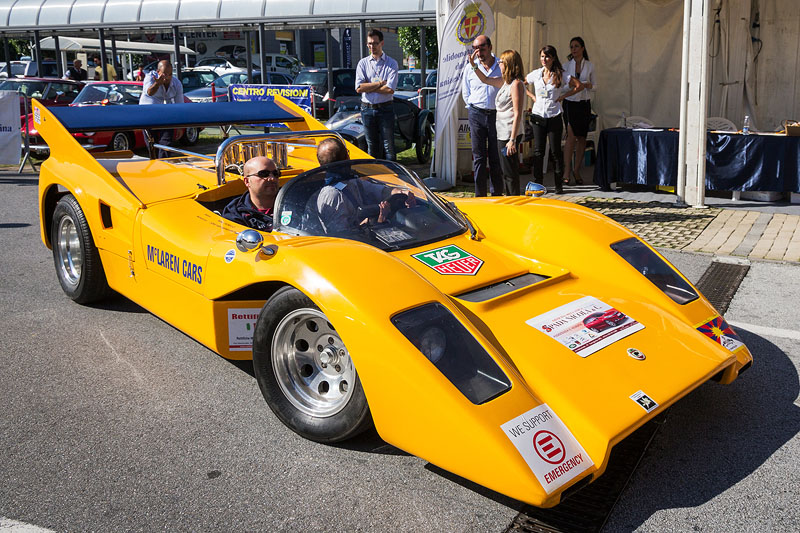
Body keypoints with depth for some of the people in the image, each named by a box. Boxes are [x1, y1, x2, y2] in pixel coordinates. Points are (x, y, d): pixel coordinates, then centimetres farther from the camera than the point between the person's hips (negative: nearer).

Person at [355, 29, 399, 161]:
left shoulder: (391, 63, 0)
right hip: (367, 109, 3)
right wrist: (380, 83, -9)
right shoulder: (363, 63, 7)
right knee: (372, 145, 9)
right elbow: (359, 88, -6)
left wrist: (368, 87, -7)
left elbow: (390, 89, -14)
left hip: (385, 109, -3)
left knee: (388, 145, -2)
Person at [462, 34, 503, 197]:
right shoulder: (471, 68, 8)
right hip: (477, 115, 1)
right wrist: (472, 109, 12)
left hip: (496, 115, -1)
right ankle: (480, 194, 7)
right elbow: (465, 92, 18)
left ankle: (497, 192, 15)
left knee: (496, 156, 4)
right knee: (478, 156, 2)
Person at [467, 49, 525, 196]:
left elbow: (517, 114, -19)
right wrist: (473, 64, 20)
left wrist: (512, 140, -22)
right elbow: (485, 79, 31)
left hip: (510, 134, -9)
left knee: (510, 172, -4)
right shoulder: (504, 82, 13)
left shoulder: (516, 84, -14)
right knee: (506, 171, 16)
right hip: (502, 134, 9)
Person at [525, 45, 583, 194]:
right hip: (538, 116, 2)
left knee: (555, 151, 2)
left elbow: (579, 85, 1)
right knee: (538, 151, 2)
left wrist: (563, 96, -3)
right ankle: (537, 183, 8)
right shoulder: (535, 74, 6)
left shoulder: (560, 75, -1)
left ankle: (558, 184, 11)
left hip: (554, 117, -2)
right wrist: (532, 96, 9)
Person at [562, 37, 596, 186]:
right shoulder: (566, 65, 4)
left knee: (582, 138, 3)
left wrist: (589, 85, -11)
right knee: (571, 136, -13)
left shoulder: (590, 66, 5)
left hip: (584, 103, 2)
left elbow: (594, 85, 10)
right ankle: (566, 172, -12)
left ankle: (577, 171, 13)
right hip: (570, 102, -1)